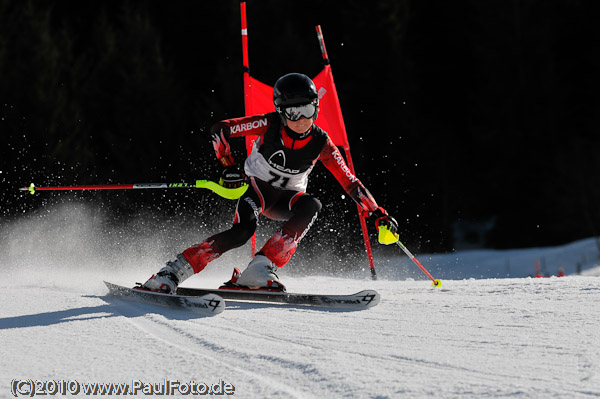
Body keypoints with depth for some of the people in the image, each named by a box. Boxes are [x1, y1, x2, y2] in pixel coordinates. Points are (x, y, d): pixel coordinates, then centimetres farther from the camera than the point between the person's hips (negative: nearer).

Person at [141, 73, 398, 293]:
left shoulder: (321, 143, -14)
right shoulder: (269, 125, -19)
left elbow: (350, 183, -9)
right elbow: (219, 130, -15)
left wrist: (378, 212, -15)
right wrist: (228, 168, -24)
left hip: (288, 199, 3)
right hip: (257, 187, -3)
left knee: (311, 205, -33)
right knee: (243, 230, -33)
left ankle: (260, 270, -36)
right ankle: (171, 274, -29)